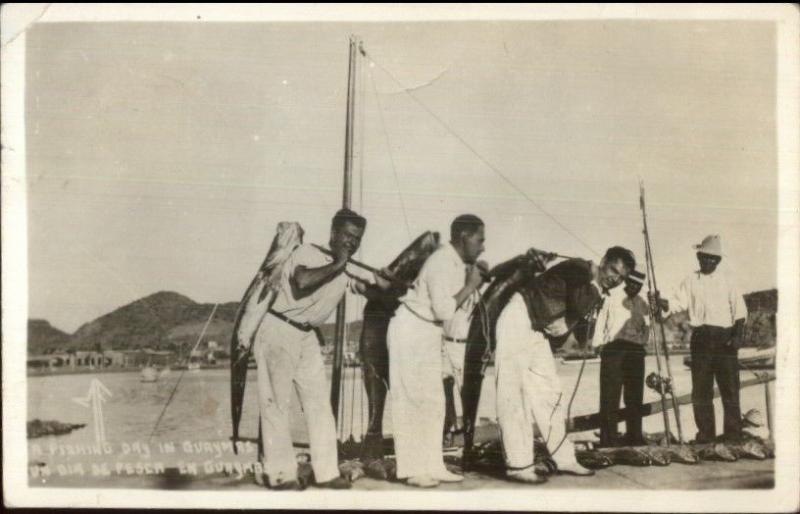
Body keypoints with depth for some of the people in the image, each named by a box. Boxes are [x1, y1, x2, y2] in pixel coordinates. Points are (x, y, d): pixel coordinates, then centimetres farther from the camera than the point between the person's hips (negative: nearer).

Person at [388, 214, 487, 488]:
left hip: (429, 333, 10)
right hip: (411, 330, -10)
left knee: (433, 402, 10)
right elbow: (444, 310, -27)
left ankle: (432, 466, 15)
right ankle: (412, 470, 1)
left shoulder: (458, 262, 6)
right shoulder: (442, 262, -22)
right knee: (412, 400, -5)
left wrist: (477, 275, -3)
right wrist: (470, 286, -17)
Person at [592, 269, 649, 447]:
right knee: (610, 396, -5)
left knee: (635, 396, 7)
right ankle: (609, 438, -2)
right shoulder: (612, 298, 1)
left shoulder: (642, 304, 15)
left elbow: (646, 329, 15)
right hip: (614, 348, -5)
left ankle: (634, 436, 14)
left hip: (636, 350, 5)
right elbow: (601, 321, 2)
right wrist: (597, 344, -3)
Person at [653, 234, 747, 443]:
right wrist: (660, 302, -20)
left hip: (725, 338, -1)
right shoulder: (691, 280, 10)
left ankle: (734, 434, 6)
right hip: (701, 338, 2)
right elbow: (676, 303, 0)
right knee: (701, 389, 2)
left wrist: (737, 335, -7)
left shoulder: (727, 278, 7)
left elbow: (739, 309, 4)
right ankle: (705, 433, 10)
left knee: (730, 387, -1)